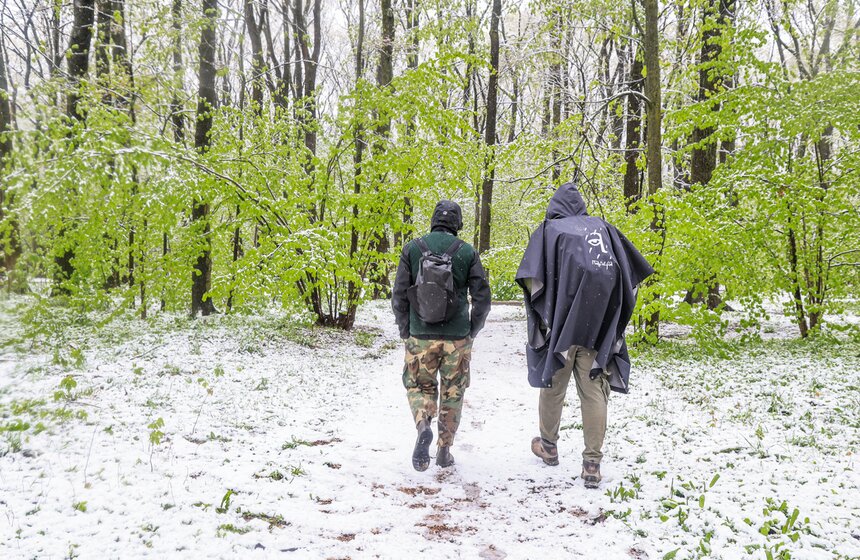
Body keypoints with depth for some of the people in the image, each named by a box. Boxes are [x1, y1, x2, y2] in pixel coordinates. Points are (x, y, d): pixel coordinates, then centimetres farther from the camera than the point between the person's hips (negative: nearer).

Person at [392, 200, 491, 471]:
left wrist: (405, 331, 8)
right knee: (453, 393, 14)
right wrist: (472, 331, 12)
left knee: (419, 386, 15)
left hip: (421, 336, 0)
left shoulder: (412, 249, -1)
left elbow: (399, 296, -3)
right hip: (457, 337, 0)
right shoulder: (467, 252, -1)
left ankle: (423, 426, -13)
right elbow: (482, 298, -2)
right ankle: (444, 451, 19)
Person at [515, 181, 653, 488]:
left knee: (553, 386, 15)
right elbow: (633, 272, 8)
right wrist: (613, 317, 12)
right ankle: (592, 464, 5)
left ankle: (549, 446, 33)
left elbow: (531, 277, -12)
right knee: (594, 392, 5)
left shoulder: (548, 230, 2)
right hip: (598, 330, 2)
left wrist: (540, 313, -2)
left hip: (559, 325, -2)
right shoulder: (603, 227, 11)